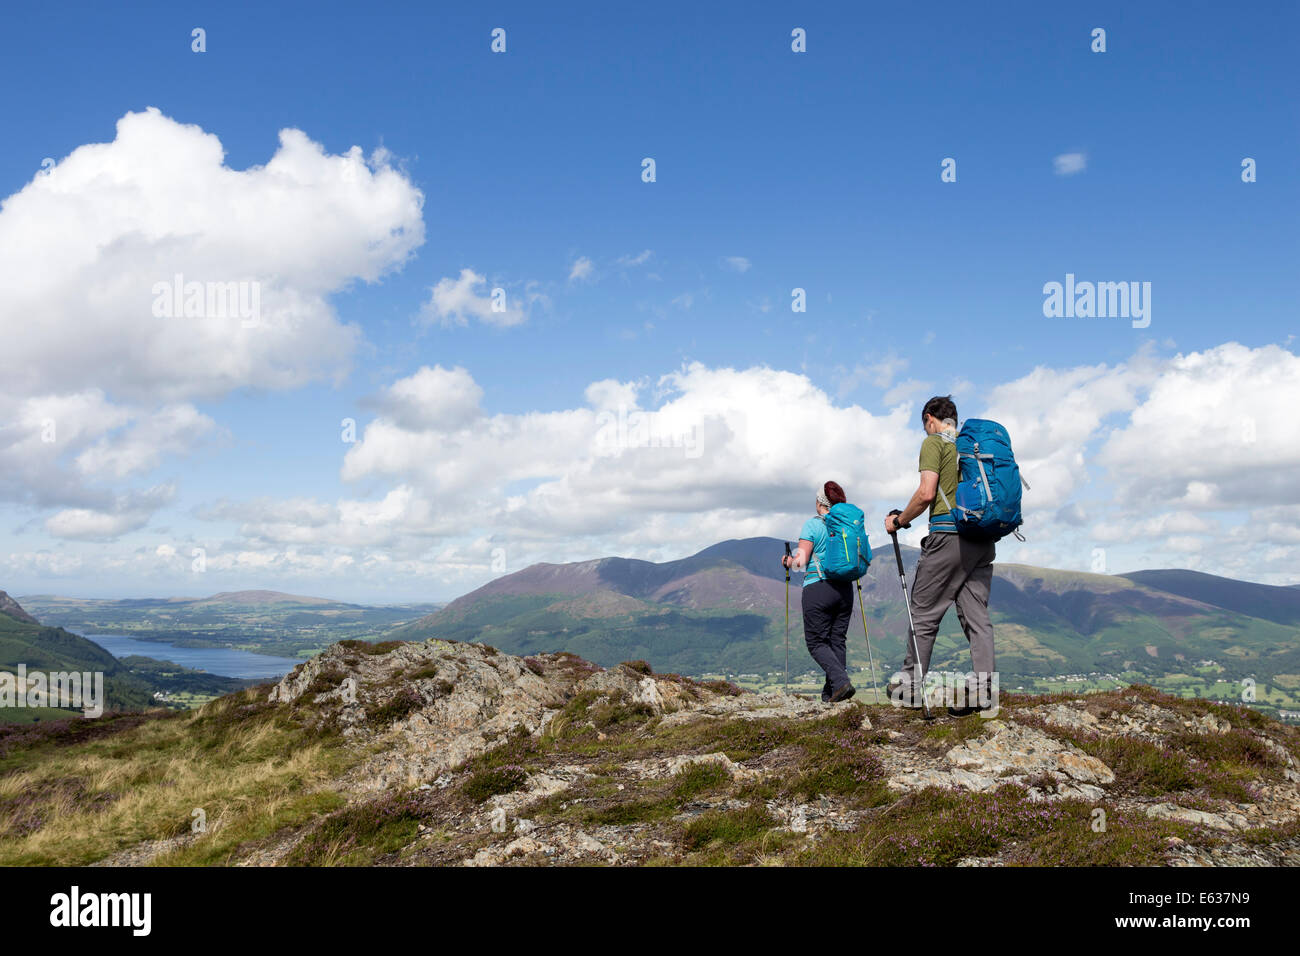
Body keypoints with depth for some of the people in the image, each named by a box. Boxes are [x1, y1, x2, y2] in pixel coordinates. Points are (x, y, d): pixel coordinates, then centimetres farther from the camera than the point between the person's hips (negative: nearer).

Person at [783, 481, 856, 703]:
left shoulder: (812, 524, -6)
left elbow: (801, 562, -10)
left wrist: (788, 561, 11)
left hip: (818, 588, -5)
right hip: (844, 589, 5)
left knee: (816, 642, 2)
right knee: (838, 640, 11)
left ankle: (841, 681, -17)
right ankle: (831, 693, 9)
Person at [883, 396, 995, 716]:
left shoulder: (934, 442, -1)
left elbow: (926, 493, -11)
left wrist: (898, 521, 1)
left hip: (948, 534, -7)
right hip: (983, 539, 7)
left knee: (924, 613, 3)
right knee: (977, 615, 5)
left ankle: (909, 684, 10)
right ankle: (982, 687, -3)